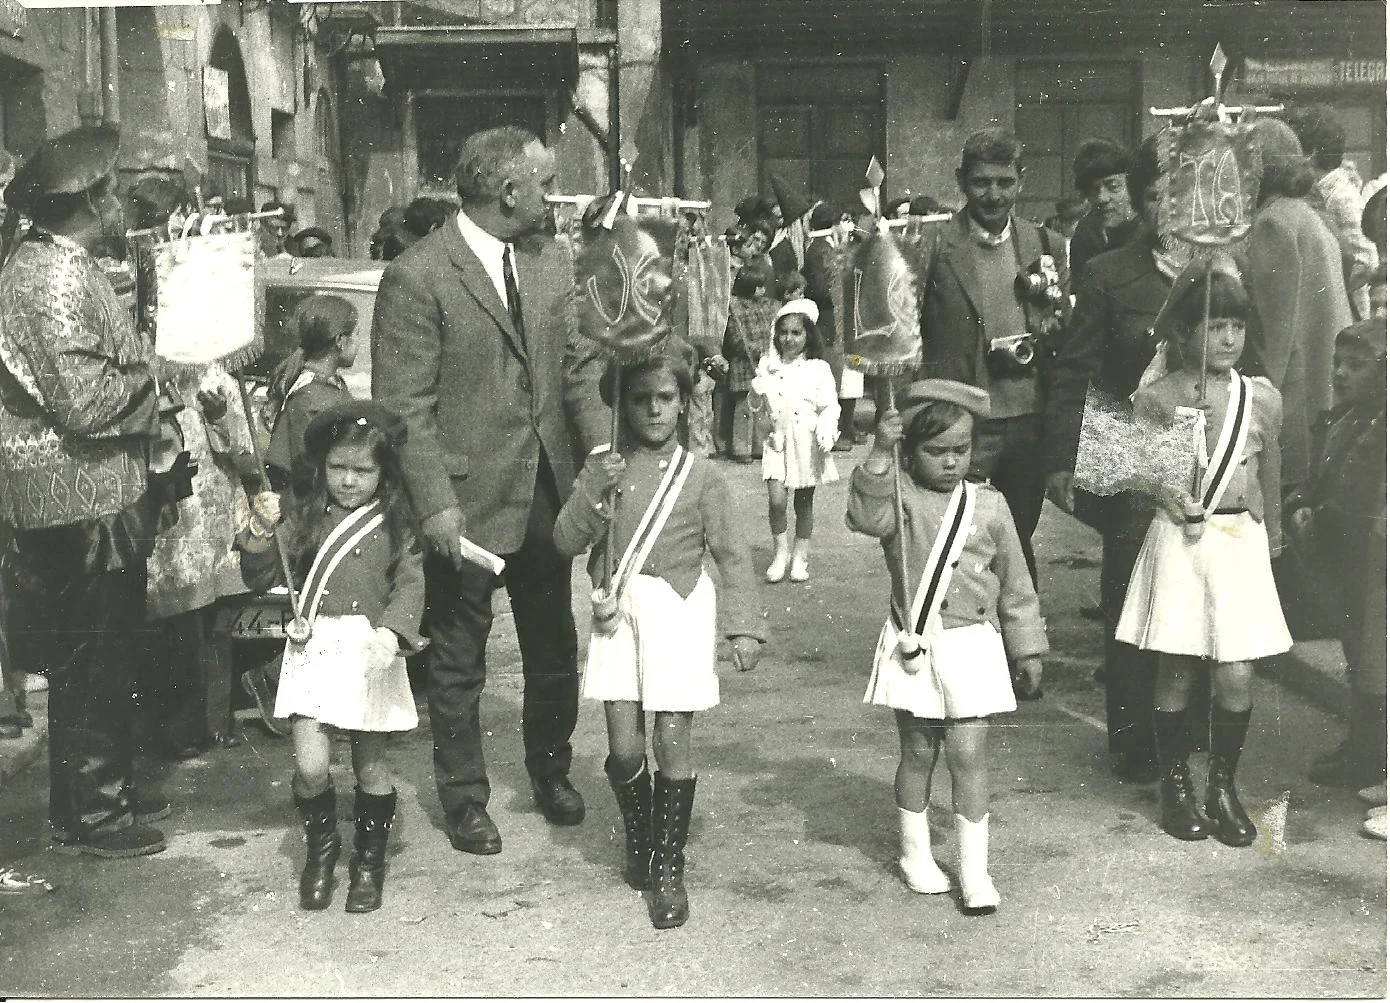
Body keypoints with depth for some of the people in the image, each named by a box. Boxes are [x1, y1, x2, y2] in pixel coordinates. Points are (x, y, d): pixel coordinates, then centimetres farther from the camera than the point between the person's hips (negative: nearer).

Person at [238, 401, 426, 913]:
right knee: (311, 764, -9)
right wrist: (260, 533, -14)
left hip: (370, 649, -1)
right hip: (314, 646, 1)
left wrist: (391, 631, -23)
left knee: (370, 763, 8)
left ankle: (369, 861, 28)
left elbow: (410, 584, -6)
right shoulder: (305, 516, 5)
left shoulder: (396, 524, 2)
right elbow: (263, 579, 3)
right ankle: (320, 848, 19)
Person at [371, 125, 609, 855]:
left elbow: (580, 364, 8)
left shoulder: (552, 264, 6)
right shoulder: (416, 277, -14)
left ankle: (551, 773, 39)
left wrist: (602, 446, -8)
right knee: (458, 662, 10)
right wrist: (434, 503, -21)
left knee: (555, 647, 18)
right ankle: (464, 799, 27)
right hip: (467, 499, -6)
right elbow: (405, 405, -15)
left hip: (547, 490, 6)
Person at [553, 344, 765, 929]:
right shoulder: (601, 468, 4)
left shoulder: (700, 477, -1)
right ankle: (638, 838, 28)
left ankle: (669, 868, 13)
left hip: (678, 616, -1)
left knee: (671, 743, -2)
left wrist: (744, 628, -8)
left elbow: (732, 556, -1)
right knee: (624, 748, 0)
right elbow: (567, 542, -1)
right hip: (619, 616, 2)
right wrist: (594, 494, -17)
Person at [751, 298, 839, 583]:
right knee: (776, 499, -11)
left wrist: (826, 431, -22)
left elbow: (829, 407, -4)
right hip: (778, 440, 1)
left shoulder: (818, 369, -3)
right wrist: (758, 390, -11)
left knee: (804, 501, 9)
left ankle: (800, 556, 24)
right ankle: (780, 553, 8)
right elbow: (758, 404, 11)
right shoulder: (768, 366, 4)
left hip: (807, 442, -1)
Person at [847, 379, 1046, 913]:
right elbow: (866, 515, -29)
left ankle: (975, 870, 10)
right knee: (918, 752, 11)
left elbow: (1015, 584, 9)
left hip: (971, 644, 1)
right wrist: (880, 455, -38)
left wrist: (1028, 647, 12)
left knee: (967, 754, -1)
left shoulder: (989, 506, 1)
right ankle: (916, 854, 30)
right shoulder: (899, 497, -5)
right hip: (912, 644, 0)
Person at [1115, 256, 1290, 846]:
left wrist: (1270, 541, 21)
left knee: (1236, 677, 2)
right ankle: (1175, 785, 22)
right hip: (1178, 541, -2)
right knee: (1176, 673, 5)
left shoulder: (1261, 398, 3)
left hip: (1240, 543, 2)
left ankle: (1224, 786, 21)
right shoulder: (1155, 399, -5)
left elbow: (1269, 478, 14)